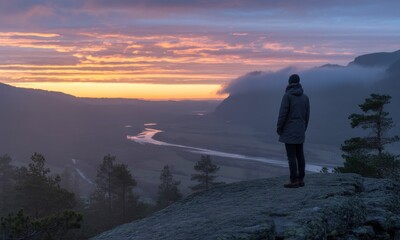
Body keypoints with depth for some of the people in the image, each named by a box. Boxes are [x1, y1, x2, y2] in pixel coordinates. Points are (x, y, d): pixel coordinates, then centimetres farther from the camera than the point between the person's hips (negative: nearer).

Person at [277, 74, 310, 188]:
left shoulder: (287, 95, -12)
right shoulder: (305, 97, 7)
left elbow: (283, 113, -16)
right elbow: (307, 115, 10)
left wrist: (278, 128, -5)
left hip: (289, 130, -6)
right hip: (300, 131, 7)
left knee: (291, 156, -5)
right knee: (299, 155, 10)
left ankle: (294, 181, -4)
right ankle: (301, 180, 12)